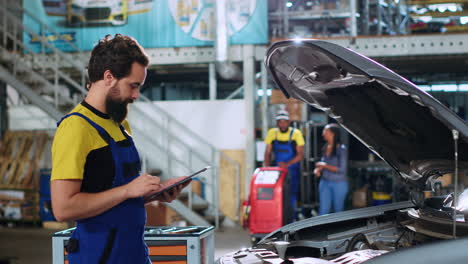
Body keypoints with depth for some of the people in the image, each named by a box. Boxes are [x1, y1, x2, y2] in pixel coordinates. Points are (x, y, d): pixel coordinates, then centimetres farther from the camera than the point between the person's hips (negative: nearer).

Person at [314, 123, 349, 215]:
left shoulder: (341, 149, -14)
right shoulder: (325, 147, 7)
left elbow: (342, 169, -16)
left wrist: (325, 165, -16)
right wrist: (318, 169, -1)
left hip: (338, 183, -6)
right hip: (325, 182, 6)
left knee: (338, 210, 8)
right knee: (323, 210, 3)